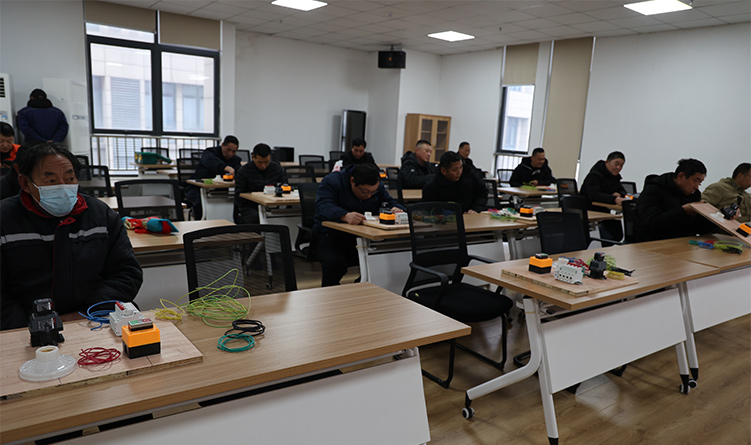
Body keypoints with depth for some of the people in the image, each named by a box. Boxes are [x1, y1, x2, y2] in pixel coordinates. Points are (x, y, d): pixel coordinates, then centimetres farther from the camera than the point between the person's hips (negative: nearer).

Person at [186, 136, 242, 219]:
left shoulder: (236, 159, 8)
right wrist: (228, 168, -53)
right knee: (201, 202, -36)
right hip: (197, 188, -3)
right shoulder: (210, 152, -8)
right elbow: (211, 161, -34)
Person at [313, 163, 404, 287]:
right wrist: (345, 216, -51)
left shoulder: (377, 185, 4)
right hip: (331, 234, -4)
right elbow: (323, 207, -30)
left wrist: (395, 209, -17)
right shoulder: (332, 181, -14)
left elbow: (389, 202, 10)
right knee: (334, 263, -34)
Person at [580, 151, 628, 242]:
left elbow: (623, 192, 13)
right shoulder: (594, 175, -14)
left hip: (603, 211, 9)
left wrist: (619, 194, -13)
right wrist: (614, 199, -43)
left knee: (618, 235, -7)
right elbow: (594, 195, -29)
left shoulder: (615, 176, 13)